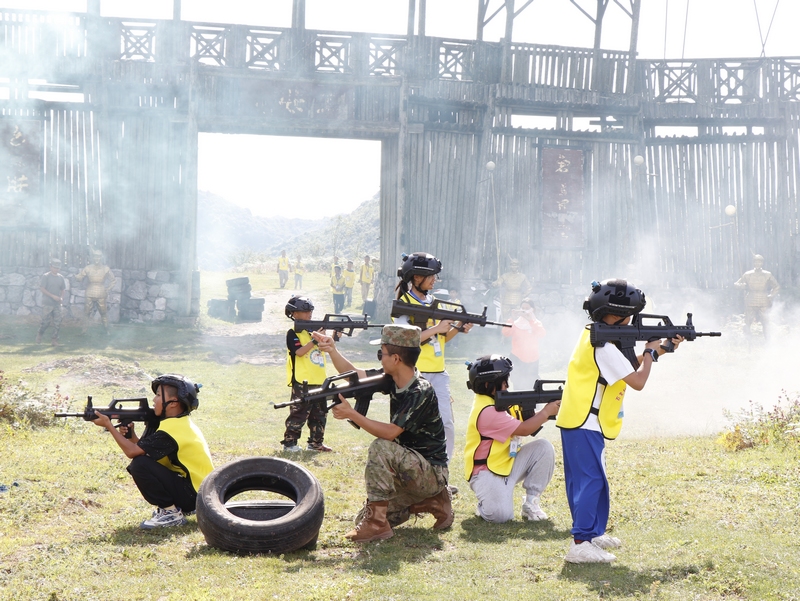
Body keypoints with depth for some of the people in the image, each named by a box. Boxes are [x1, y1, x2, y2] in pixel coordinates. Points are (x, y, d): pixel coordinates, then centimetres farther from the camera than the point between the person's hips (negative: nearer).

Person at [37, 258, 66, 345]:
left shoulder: (61, 278, 11)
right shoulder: (45, 276, -5)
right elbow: (42, 288, -10)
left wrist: (61, 298, -2)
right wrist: (53, 296, -17)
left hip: (57, 304, 5)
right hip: (47, 303, -5)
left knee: (57, 322, -1)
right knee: (46, 321, -3)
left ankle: (54, 339, 7)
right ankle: (39, 334, 24)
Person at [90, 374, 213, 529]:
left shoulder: (173, 428, -20)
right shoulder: (181, 422, 10)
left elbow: (132, 452, -19)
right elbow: (142, 449, 10)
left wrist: (108, 425, -11)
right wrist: (131, 435, -7)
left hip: (195, 495, -10)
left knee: (140, 465, -18)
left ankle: (171, 512, -9)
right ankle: (175, 506, 13)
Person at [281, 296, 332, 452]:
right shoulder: (293, 333, -5)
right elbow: (299, 351, -17)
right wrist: (315, 340, -22)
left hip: (318, 380, 7)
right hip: (302, 381, -7)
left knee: (320, 414, 10)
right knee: (299, 413, -6)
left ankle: (315, 442, 18)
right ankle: (289, 442, 0)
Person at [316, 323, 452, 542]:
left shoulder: (421, 393, -24)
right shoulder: (394, 381, 1)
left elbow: (390, 433, -30)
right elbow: (354, 375, 12)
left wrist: (351, 414, -28)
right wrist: (332, 350, 0)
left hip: (432, 473, -9)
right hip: (411, 470, 9)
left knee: (381, 448, -30)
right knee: (364, 520, 4)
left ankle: (376, 524, -23)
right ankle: (432, 502, 15)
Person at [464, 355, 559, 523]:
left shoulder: (499, 401, 6)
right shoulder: (487, 411, -24)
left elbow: (525, 422, 5)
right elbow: (524, 430, -21)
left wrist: (543, 415, -14)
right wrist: (547, 411, -9)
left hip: (508, 463, 9)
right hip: (486, 472, -9)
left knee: (544, 447, -9)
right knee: (501, 515, -30)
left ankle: (530, 503, 1)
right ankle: (486, 503, 9)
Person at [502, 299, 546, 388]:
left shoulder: (536, 323, 7)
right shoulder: (515, 323, 4)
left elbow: (542, 334, -13)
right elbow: (506, 333, -12)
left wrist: (531, 320, -23)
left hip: (532, 360, 1)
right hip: (517, 359, -1)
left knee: (531, 387, 2)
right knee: (518, 387, -5)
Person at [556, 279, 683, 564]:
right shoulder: (604, 347, -20)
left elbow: (633, 365, 19)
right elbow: (638, 381, -17)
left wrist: (663, 348, 10)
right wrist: (651, 350, -3)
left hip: (576, 421, 10)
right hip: (584, 425, -10)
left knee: (586, 481, 17)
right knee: (591, 481, -10)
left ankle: (593, 533, 27)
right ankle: (580, 544, -13)